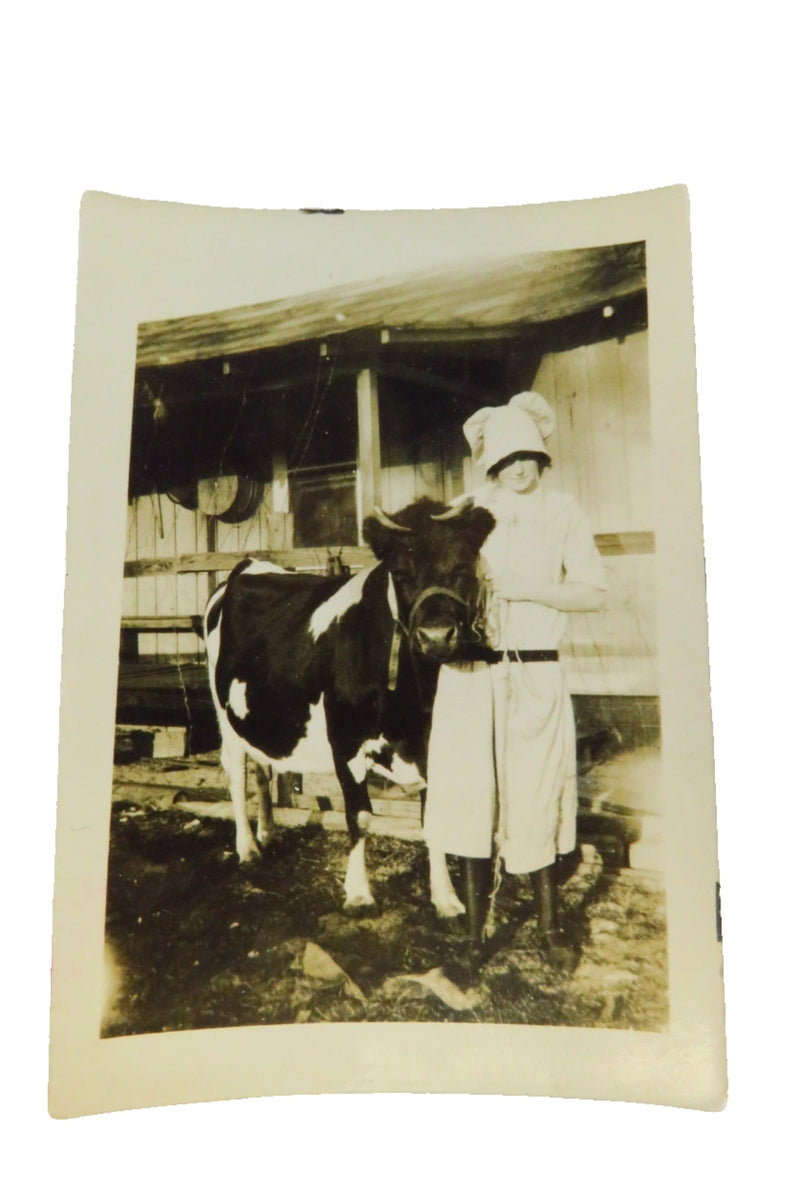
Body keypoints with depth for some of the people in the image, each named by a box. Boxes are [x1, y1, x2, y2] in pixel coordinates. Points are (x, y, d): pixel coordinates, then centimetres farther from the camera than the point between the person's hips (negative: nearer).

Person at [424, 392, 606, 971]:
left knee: (536, 803, 5)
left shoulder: (563, 512, 4)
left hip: (537, 678, -1)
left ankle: (551, 929, 25)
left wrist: (529, 590, -13)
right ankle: (475, 933, 22)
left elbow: (593, 592, 0)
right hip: (469, 675, 1)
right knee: (472, 799, 4)